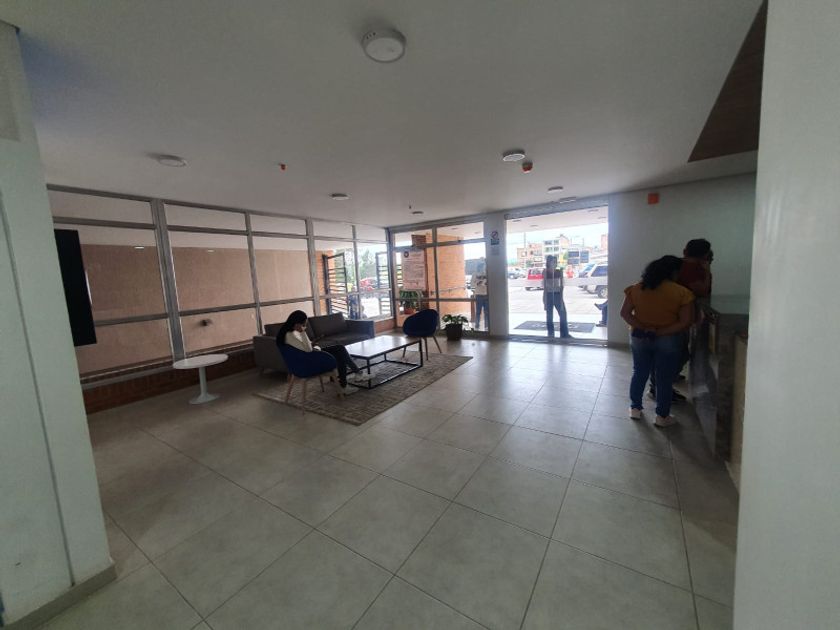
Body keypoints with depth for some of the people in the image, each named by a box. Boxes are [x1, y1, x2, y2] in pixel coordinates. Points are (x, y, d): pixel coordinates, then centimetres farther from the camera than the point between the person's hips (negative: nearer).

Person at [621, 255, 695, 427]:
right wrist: (661, 332, -12)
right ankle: (662, 416, 20)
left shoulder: (636, 289, -3)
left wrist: (642, 328, -11)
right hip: (668, 340, -2)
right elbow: (686, 321, -14)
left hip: (639, 338, 3)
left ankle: (635, 408, 26)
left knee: (639, 373, 17)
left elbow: (625, 313, -7)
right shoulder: (682, 292, -10)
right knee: (665, 379, 10)